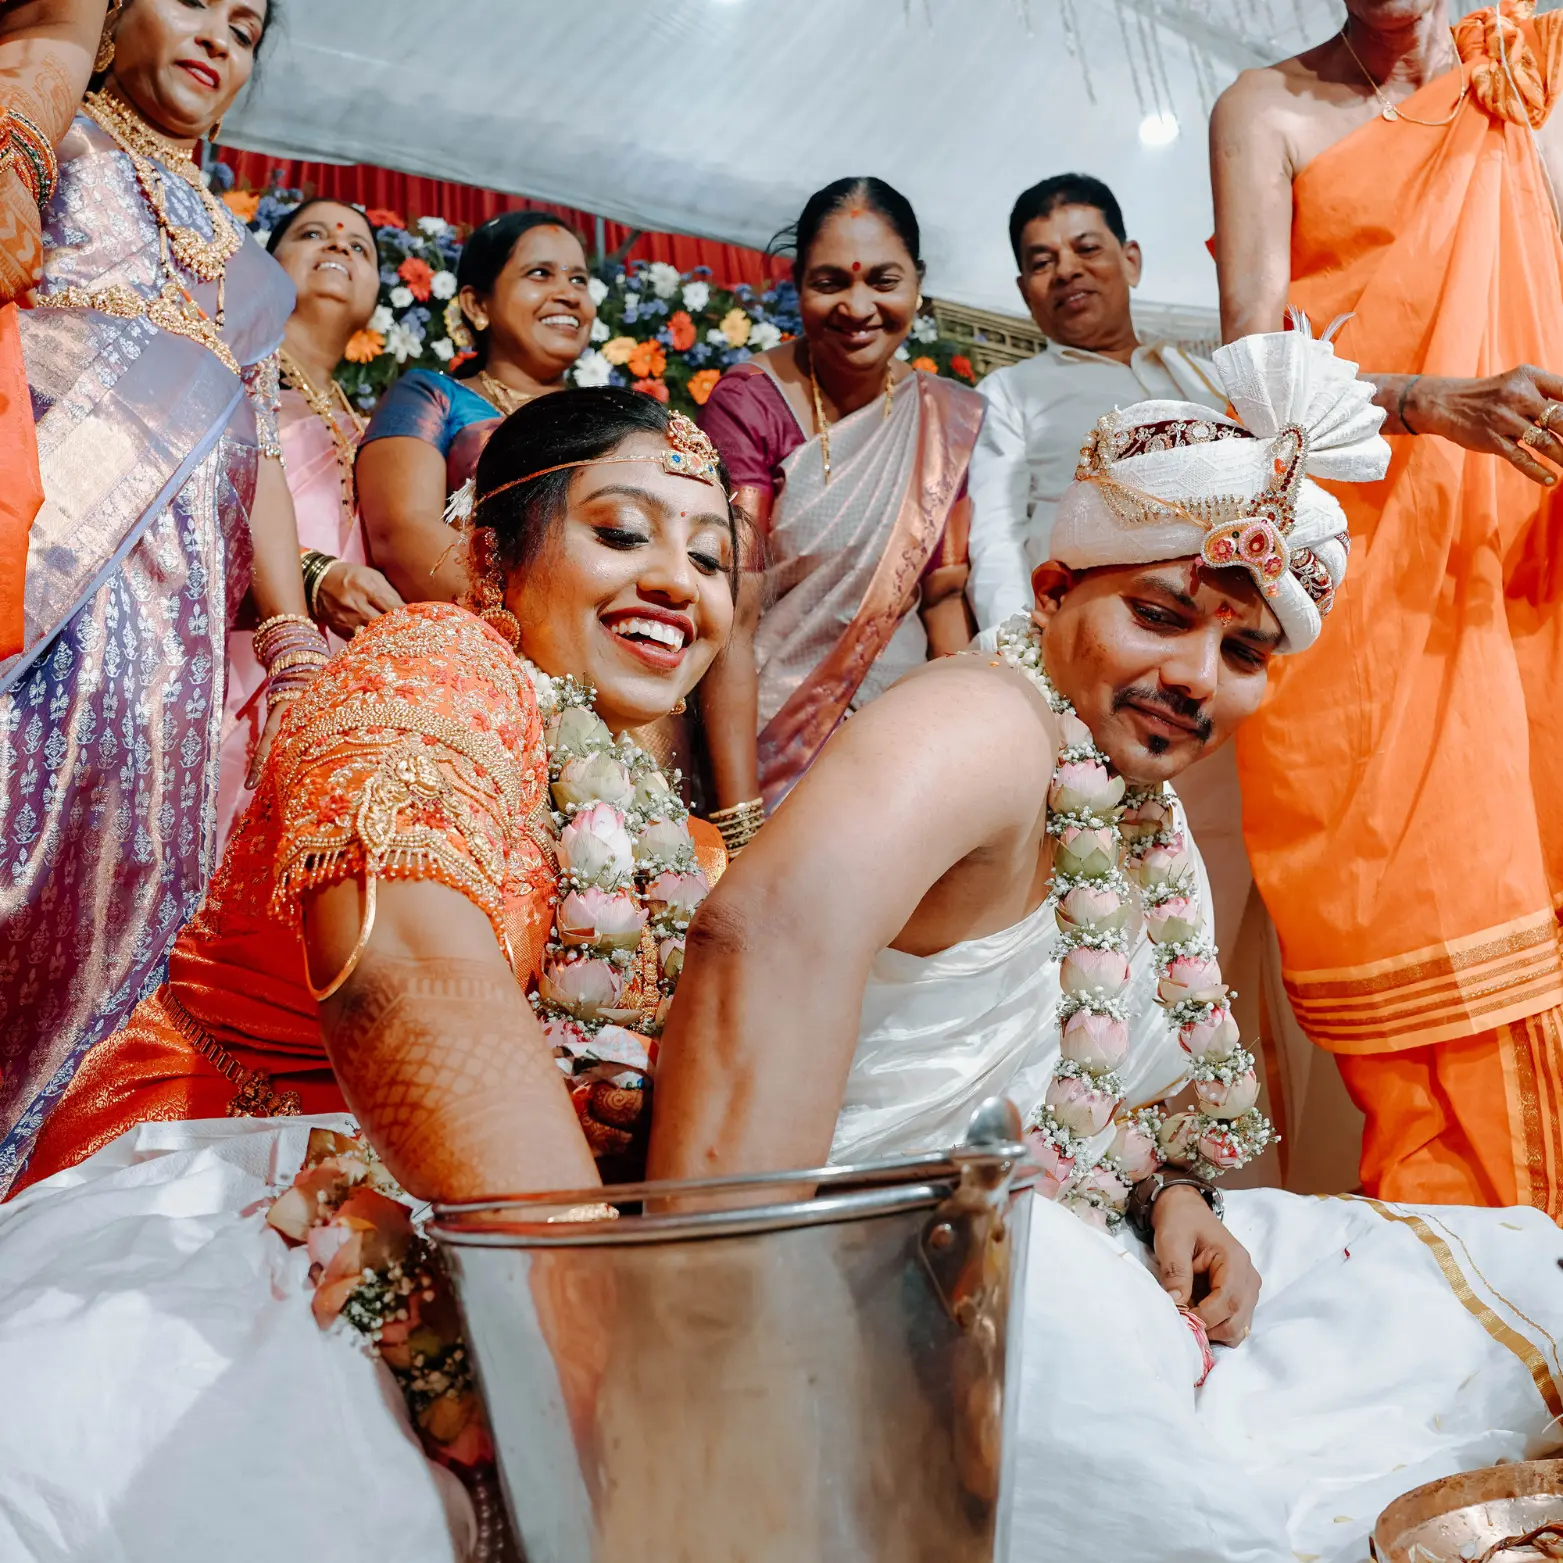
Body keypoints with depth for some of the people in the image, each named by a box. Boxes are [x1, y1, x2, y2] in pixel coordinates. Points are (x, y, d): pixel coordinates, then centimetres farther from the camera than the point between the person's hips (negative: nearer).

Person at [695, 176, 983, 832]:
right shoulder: (747, 404, -10)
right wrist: (741, 824, -20)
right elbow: (730, 623, -15)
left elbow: (945, 597, 8)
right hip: (769, 745, -3)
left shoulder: (952, 418, 4)